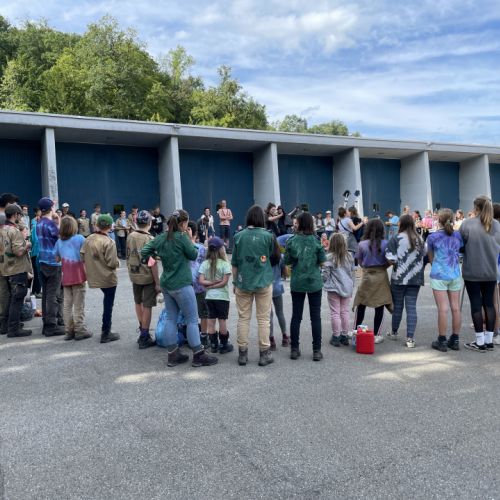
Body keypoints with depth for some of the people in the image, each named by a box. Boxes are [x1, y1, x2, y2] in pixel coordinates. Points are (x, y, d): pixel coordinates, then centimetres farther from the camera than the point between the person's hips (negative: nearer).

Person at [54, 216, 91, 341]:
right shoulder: (80, 238, -7)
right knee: (79, 306, 2)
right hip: (79, 276, -4)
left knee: (67, 305, 10)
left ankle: (69, 331, 14)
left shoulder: (59, 241, 5)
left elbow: (57, 259, 10)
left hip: (66, 278, 4)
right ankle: (80, 331, 6)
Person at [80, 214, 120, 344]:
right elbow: (112, 263, -21)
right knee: (108, 305, 5)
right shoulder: (109, 242, -19)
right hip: (108, 277, -6)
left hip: (94, 277, 6)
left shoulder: (88, 239, -1)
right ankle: (106, 334, 12)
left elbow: (82, 257, 2)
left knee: (107, 303, 22)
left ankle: (106, 330, 28)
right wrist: (118, 262, 0)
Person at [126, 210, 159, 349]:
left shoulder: (130, 237, -2)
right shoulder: (150, 239, -19)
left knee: (138, 303, 22)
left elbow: (128, 257, 8)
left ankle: (142, 331, 35)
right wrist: (157, 283, -15)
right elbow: (152, 264, -21)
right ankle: (144, 338, 10)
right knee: (147, 306, 4)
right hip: (147, 277, -6)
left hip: (134, 275, 6)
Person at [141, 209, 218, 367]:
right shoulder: (182, 237, -14)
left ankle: (173, 354, 19)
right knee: (192, 320, 1)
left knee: (171, 319, 12)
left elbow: (144, 251, 3)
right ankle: (198, 355, 6)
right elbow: (194, 255, -5)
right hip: (181, 285, -7)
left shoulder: (161, 238, 4)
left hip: (166, 284, 7)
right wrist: (189, 239, 4)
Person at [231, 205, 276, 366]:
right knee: (263, 318, 7)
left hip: (243, 283, 1)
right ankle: (264, 354, 11)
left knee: (243, 318, 9)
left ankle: (242, 353, 15)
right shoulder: (268, 236, -7)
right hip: (264, 282, -1)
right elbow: (273, 258, 7)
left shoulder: (239, 236, -3)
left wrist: (235, 282, 12)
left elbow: (234, 263, 2)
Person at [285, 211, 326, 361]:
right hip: (314, 282, -1)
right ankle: (317, 350, 9)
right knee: (315, 317, 6)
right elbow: (322, 260, -6)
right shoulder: (316, 240, -8)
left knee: (296, 316, 9)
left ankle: (294, 349, 15)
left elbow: (287, 261, -4)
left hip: (297, 283, 1)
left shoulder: (292, 240, -6)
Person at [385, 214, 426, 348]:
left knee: (398, 306, 12)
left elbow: (391, 259, -16)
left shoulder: (395, 239, -10)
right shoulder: (420, 240, 5)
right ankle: (410, 338, 0)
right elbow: (424, 256, 11)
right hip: (415, 278, 3)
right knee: (411, 307, 4)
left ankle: (394, 333, 30)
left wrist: (397, 263, 4)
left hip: (399, 278, -3)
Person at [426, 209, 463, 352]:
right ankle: (455, 340, 16)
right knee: (456, 308, 7)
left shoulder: (432, 237, -4)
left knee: (443, 309, -3)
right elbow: (460, 253, 17)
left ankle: (442, 341, 3)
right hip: (455, 274, 3)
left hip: (439, 274, -3)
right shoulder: (458, 235, 4)